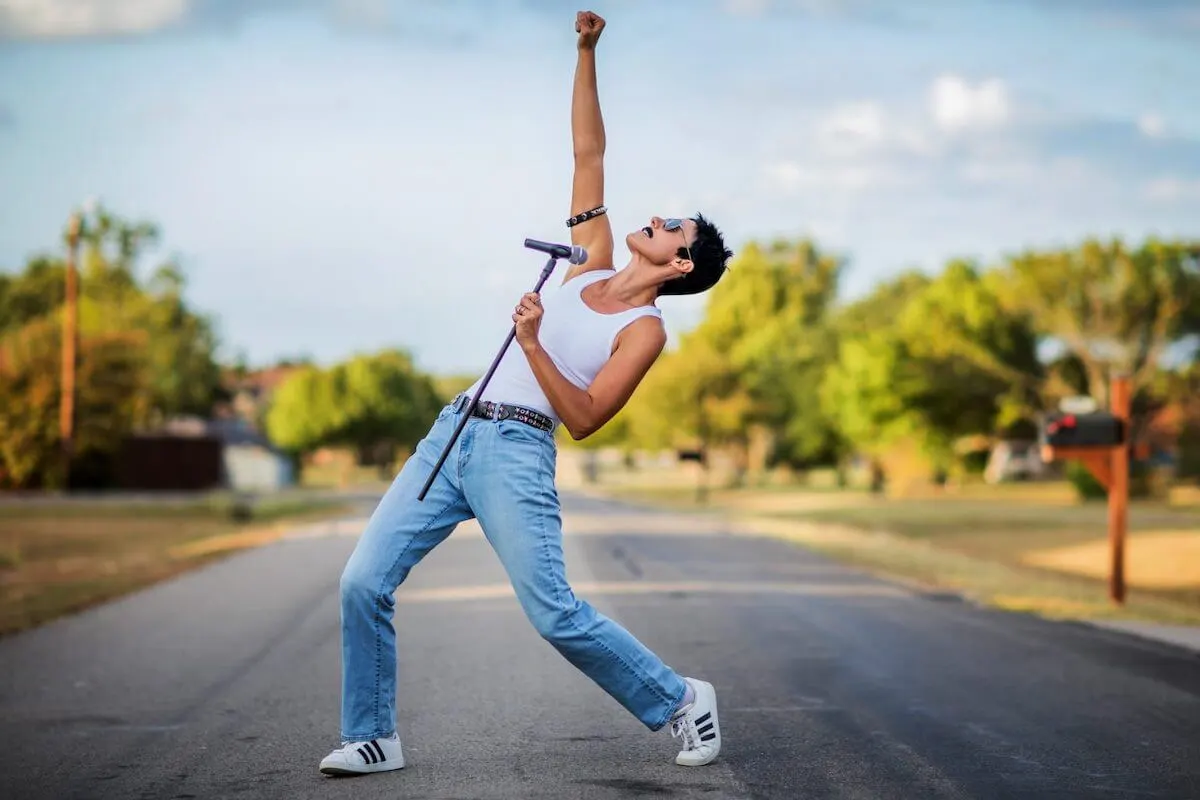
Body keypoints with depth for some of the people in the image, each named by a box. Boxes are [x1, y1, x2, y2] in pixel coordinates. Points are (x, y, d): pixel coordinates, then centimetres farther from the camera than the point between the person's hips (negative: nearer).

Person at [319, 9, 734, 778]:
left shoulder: (645, 329, -2)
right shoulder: (594, 264, 15)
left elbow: (584, 418, -12)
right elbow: (588, 153, 19)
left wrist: (532, 343, -21)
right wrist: (588, 53, 13)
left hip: (517, 450, -7)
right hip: (453, 432, 7)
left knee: (555, 613, -11)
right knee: (364, 582, -3)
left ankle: (681, 698, 10)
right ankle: (374, 737, 8)